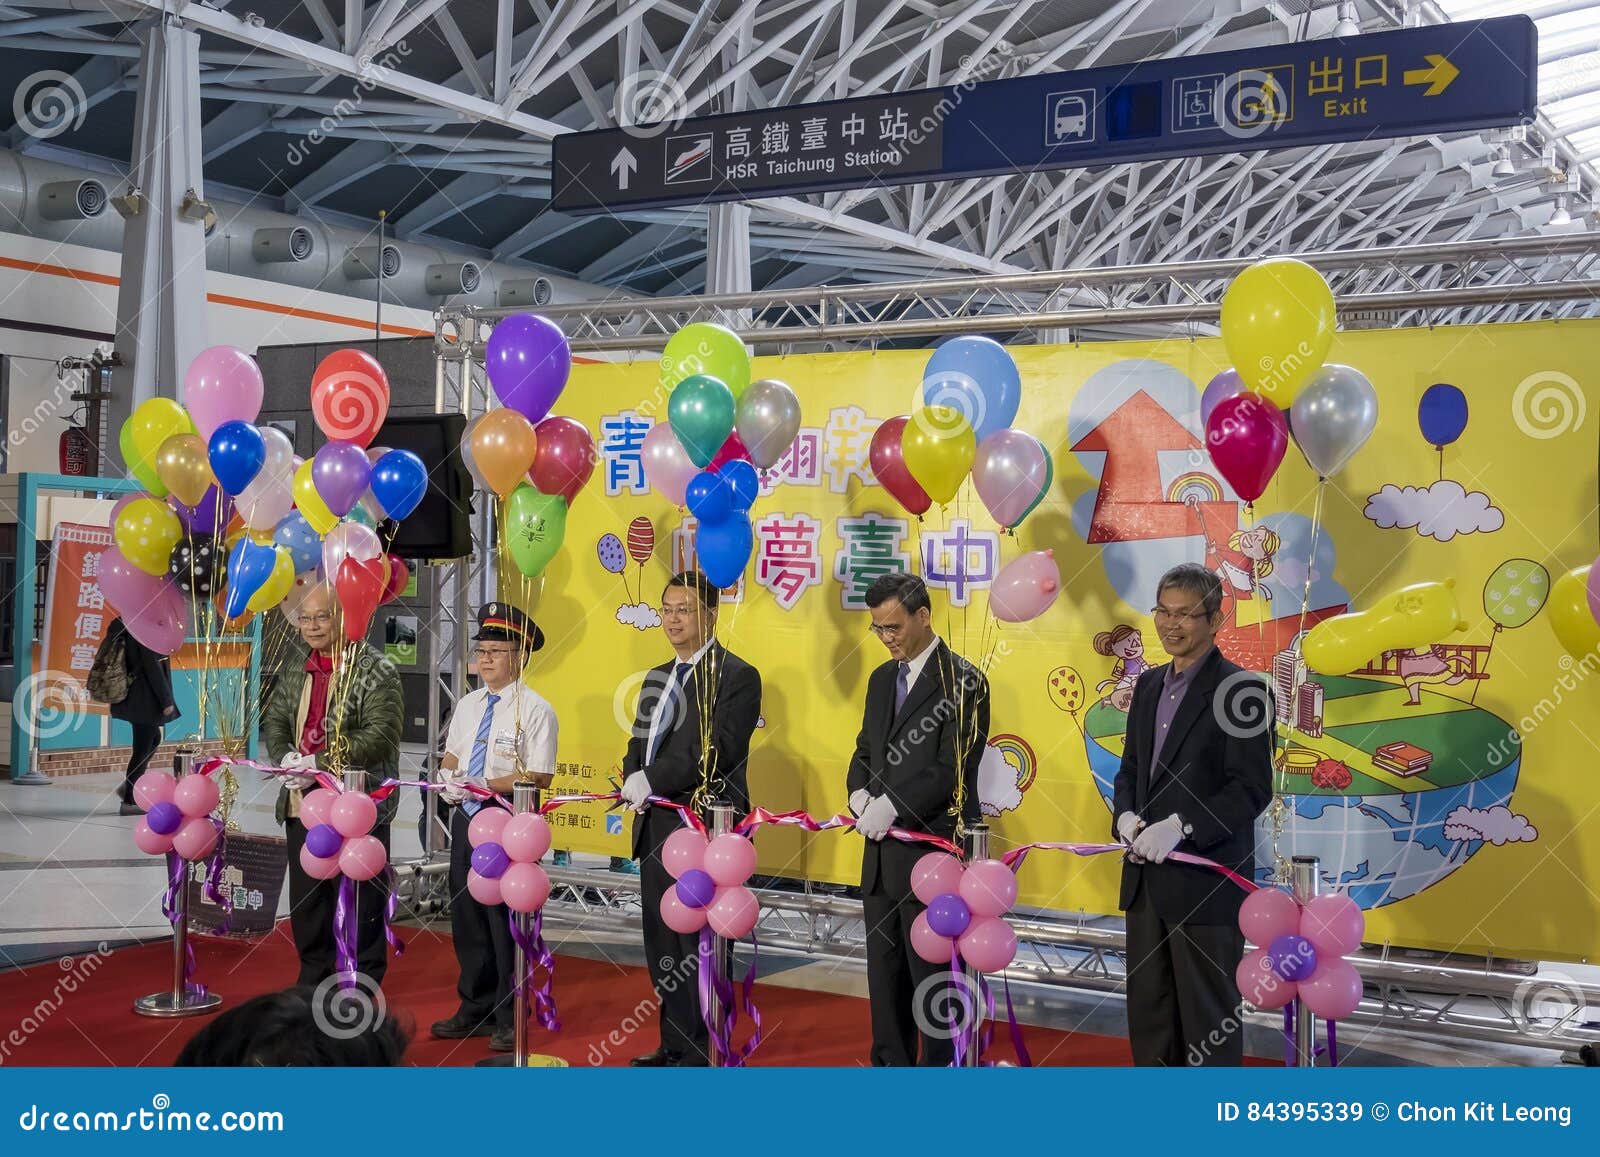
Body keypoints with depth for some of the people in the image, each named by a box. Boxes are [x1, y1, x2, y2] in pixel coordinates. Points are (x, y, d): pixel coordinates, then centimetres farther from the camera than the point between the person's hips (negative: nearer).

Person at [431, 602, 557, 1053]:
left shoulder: (535, 710, -11)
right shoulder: (468, 704, 12)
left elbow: (538, 777, -16)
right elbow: (451, 756, 21)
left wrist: (482, 785, -22)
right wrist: (448, 781, -2)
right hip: (466, 821, 7)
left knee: (505, 922, -1)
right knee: (466, 918, 14)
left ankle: (510, 1020, 11)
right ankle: (475, 1010, 28)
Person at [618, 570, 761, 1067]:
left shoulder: (737, 676, -9)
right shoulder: (658, 678, 18)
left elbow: (719, 751, -18)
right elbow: (639, 744, 19)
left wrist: (653, 780, -19)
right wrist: (633, 777, -3)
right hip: (658, 830, 8)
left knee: (700, 949, -2)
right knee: (663, 947, 15)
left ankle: (704, 1056, 8)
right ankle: (674, 1046, 26)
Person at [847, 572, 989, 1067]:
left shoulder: (962, 682, -11)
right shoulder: (881, 679, 14)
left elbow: (953, 770, -17)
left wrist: (892, 806, -20)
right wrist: (861, 794, -1)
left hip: (932, 852, -8)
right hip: (882, 852, 8)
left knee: (931, 975, 0)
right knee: (884, 970, 15)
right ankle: (890, 1063, 26)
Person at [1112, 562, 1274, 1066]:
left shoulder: (1242, 690, -10)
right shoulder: (1149, 685, 13)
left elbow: (1252, 788, -16)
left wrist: (1179, 827, -25)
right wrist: (1126, 816, -3)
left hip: (1207, 882, -7)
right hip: (1146, 879, 7)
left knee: (1209, 1019, 2)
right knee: (1148, 1013, 15)